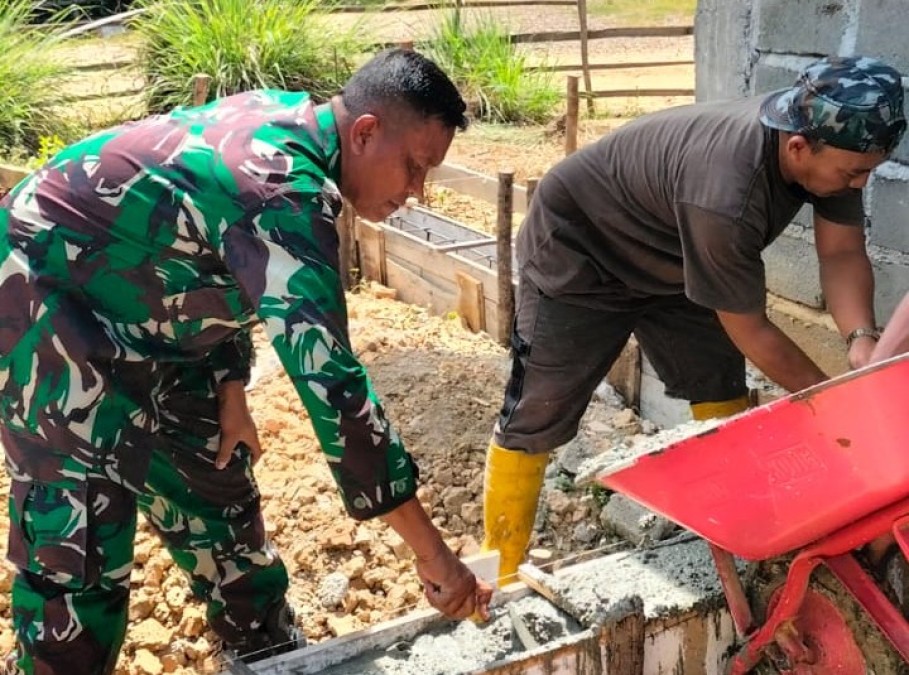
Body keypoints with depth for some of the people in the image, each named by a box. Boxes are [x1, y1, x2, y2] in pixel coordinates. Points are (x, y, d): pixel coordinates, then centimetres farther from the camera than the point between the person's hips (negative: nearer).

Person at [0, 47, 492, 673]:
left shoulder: (288, 121, -4)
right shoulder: (288, 195, -33)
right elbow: (330, 383, -37)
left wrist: (230, 391, 6)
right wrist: (432, 553, -33)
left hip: (129, 307, 10)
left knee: (213, 477, 14)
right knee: (77, 536, -9)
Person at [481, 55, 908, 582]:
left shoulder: (828, 142, -18)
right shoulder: (724, 196, -41)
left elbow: (843, 252, -10)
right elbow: (749, 330, -29)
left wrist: (862, 338, -28)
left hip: (667, 259, 8)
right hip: (578, 255, -8)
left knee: (723, 396, 7)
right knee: (536, 418, -6)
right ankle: (501, 573, 8)